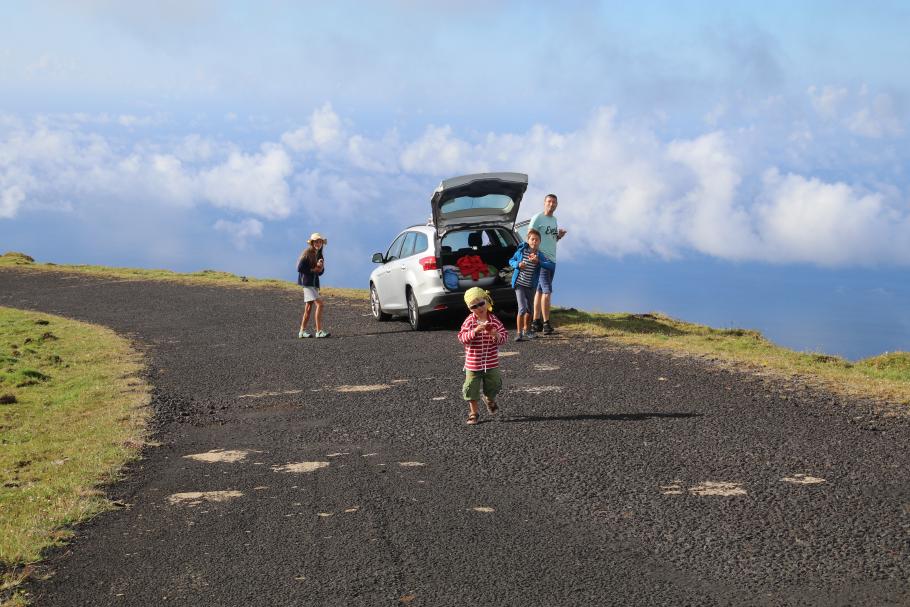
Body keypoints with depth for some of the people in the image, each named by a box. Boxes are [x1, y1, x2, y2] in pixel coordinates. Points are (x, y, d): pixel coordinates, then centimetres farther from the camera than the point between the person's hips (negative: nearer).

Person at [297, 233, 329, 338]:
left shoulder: (318, 254, 13)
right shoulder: (307, 253, -11)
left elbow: (321, 271, 13)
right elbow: (300, 268, -16)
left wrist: (320, 266, -8)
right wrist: (313, 270, -14)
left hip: (314, 282, 9)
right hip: (306, 281, -9)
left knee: (308, 307, 11)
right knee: (319, 303, -17)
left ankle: (303, 331, 17)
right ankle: (319, 331, -19)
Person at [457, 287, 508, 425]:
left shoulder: (494, 320, -3)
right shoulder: (469, 322, -8)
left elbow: (504, 335, -2)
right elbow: (462, 337, -15)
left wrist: (497, 336, -25)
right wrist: (475, 331, -30)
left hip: (491, 363, 2)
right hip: (473, 363, -2)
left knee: (493, 385, 14)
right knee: (471, 388, 2)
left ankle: (489, 400, 48)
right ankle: (473, 413, 17)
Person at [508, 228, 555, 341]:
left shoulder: (540, 255, -4)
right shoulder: (522, 251, -6)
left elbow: (552, 265, -17)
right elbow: (511, 261, 7)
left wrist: (538, 262, -28)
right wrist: (517, 264, -14)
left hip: (530, 286, 3)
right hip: (519, 284, -3)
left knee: (529, 309, 18)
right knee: (522, 308, -14)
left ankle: (526, 330, 37)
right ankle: (519, 333, -9)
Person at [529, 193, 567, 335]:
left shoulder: (554, 219, 17)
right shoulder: (537, 218, -7)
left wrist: (559, 236, 6)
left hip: (552, 260, 8)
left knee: (540, 290, 10)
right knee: (547, 291, -12)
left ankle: (536, 322, 12)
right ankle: (546, 323, -11)